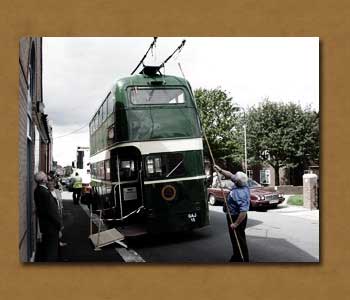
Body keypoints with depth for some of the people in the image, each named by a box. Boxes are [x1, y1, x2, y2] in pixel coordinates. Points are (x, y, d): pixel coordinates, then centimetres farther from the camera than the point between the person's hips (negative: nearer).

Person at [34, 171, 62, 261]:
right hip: (50, 225, -9)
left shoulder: (38, 190, 1)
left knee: (46, 245, 24)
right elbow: (51, 211, -24)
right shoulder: (45, 192, -28)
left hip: (44, 223, 9)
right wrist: (59, 224, -15)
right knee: (52, 247, 4)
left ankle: (45, 260, 40)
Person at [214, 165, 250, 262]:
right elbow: (230, 175, 13)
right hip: (233, 216, 10)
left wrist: (236, 224, -29)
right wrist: (220, 170, 9)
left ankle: (244, 261, 12)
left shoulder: (242, 194, -33)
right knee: (235, 239, 22)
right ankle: (236, 258, 37)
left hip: (237, 218, -10)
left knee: (239, 240, 0)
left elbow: (243, 211, -34)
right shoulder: (239, 185, -5)